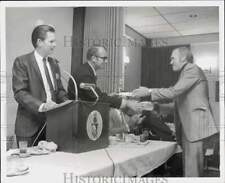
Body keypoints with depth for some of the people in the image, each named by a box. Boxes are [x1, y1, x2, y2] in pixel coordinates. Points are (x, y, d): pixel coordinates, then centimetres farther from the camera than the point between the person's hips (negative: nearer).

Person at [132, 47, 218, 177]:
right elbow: (174, 96, 21)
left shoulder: (193, 70, -9)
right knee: (188, 164, 13)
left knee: (192, 168, -7)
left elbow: (173, 92, -18)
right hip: (187, 125, 10)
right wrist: (149, 96, 14)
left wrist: (149, 92, -13)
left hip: (196, 124, -10)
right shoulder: (186, 72, 21)